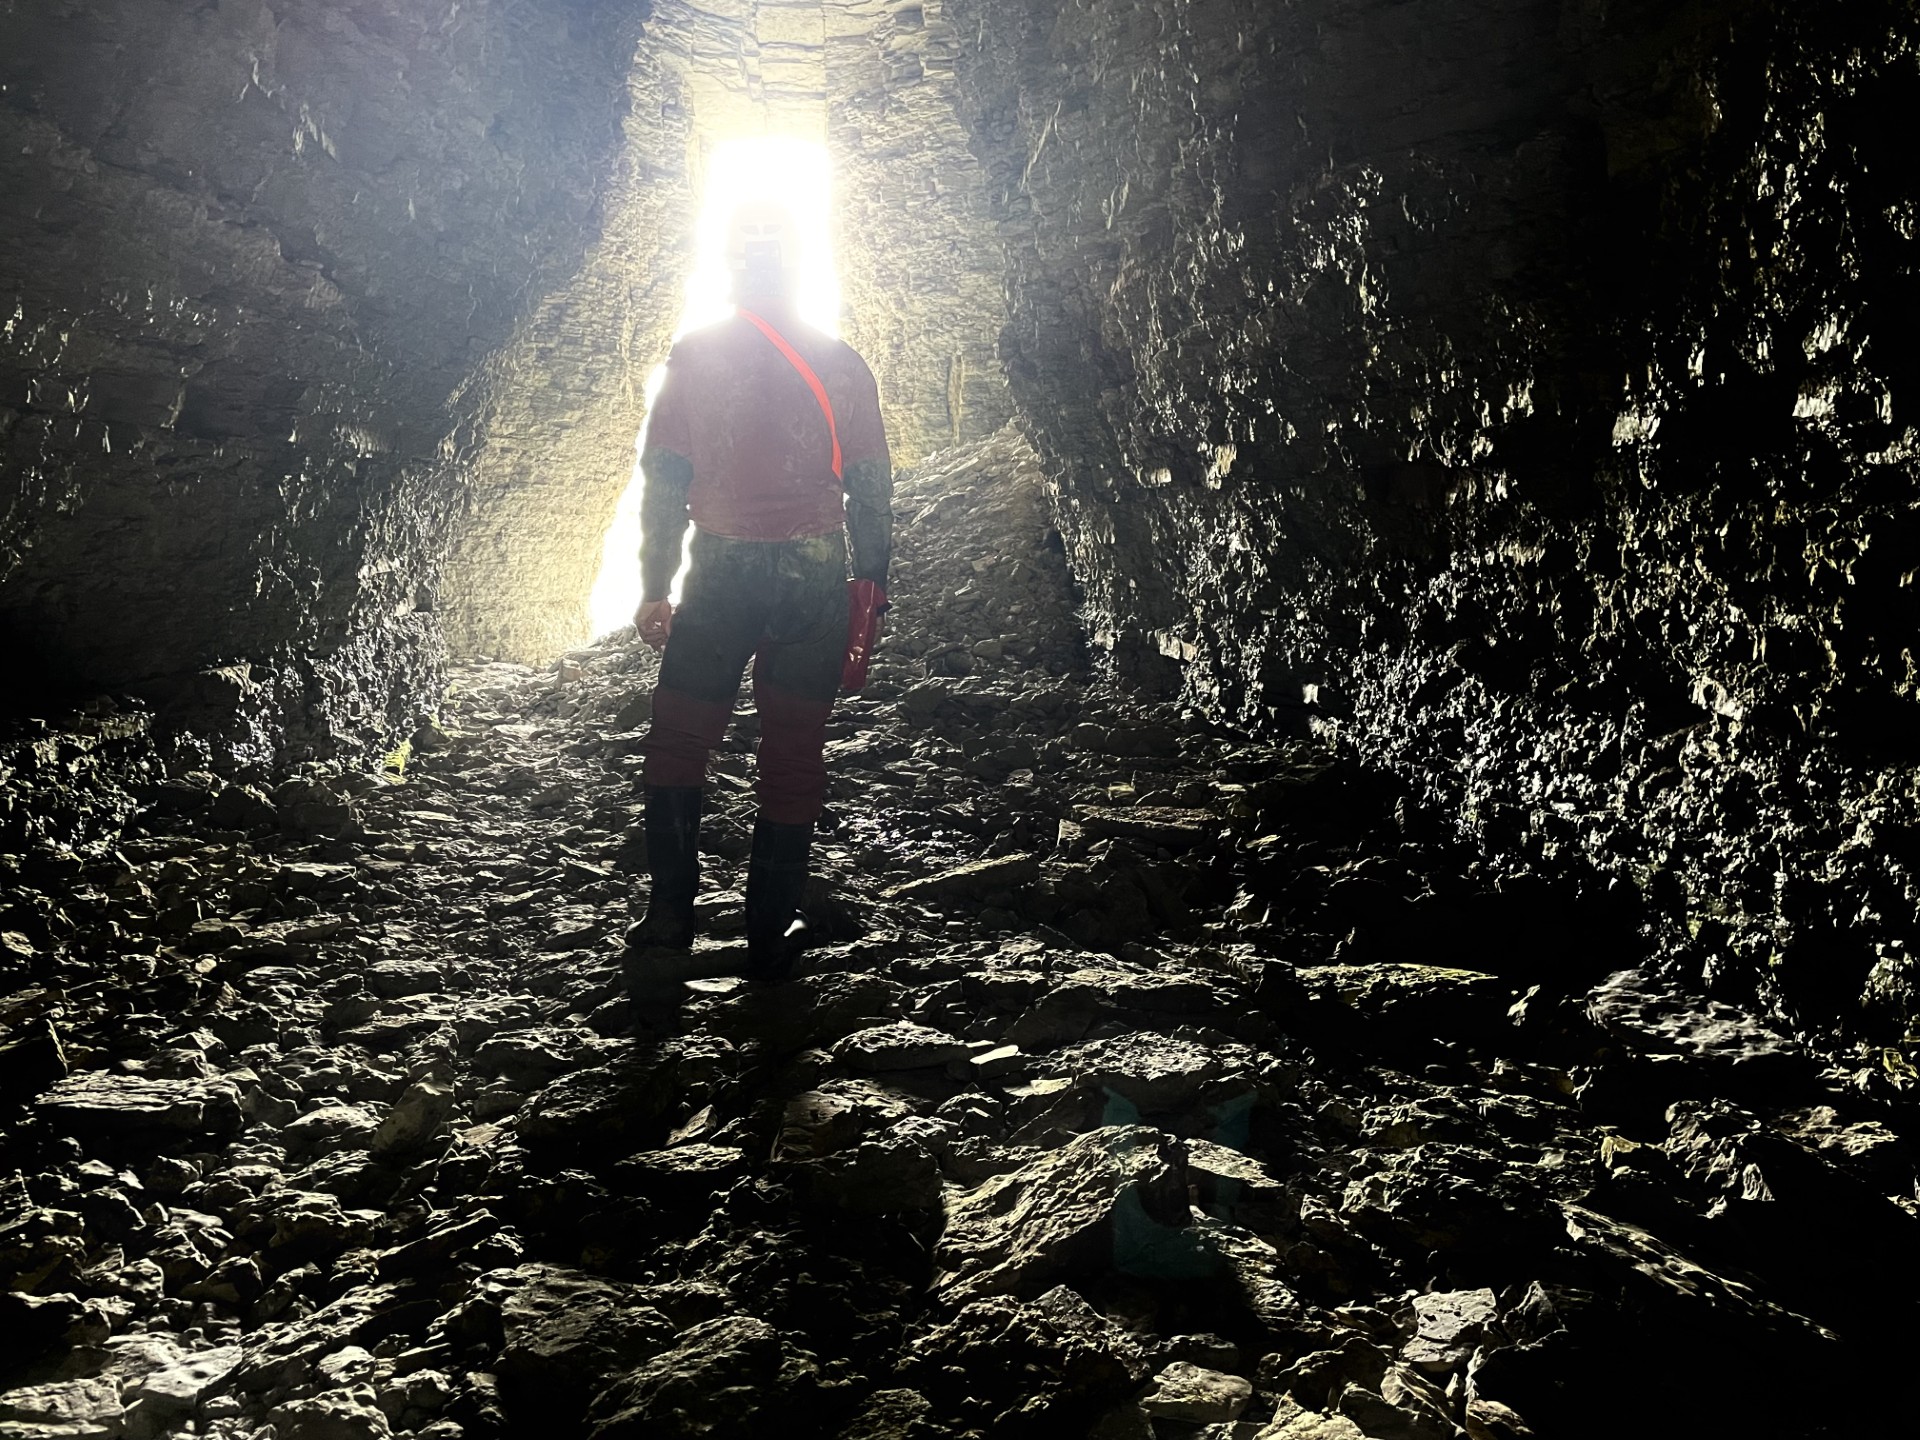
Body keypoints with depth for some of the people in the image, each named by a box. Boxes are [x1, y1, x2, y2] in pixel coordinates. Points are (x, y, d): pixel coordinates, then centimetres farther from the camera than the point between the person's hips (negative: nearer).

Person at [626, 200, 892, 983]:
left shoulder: (692, 356, 1)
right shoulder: (841, 364, 3)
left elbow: (662, 480, 0)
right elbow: (871, 490, 3)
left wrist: (654, 588, 6)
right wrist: (871, 593, 9)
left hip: (719, 574, -1)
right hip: (816, 580, 1)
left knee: (677, 744, 14)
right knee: (793, 757, 7)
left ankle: (671, 915, 15)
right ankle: (769, 935, 13)